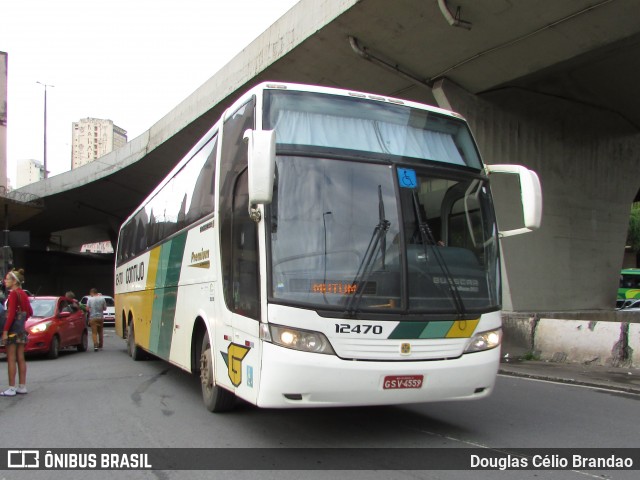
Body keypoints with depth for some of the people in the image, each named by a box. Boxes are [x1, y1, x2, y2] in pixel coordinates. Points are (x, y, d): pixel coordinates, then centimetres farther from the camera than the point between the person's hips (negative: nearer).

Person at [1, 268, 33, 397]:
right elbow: (29, 312, 18)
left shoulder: (13, 293, -12)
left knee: (11, 359, -4)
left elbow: (11, 314, -19)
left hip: (13, 328, -8)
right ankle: (22, 386, 14)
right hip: (21, 328, 8)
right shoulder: (23, 293, 13)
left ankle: (12, 388, -2)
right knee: (20, 358, 10)